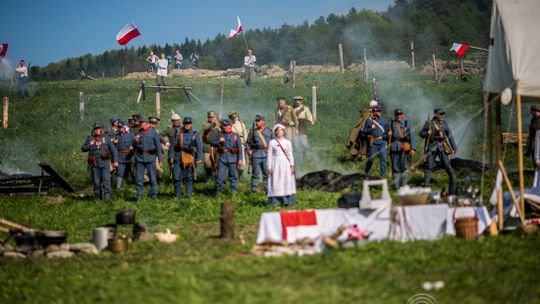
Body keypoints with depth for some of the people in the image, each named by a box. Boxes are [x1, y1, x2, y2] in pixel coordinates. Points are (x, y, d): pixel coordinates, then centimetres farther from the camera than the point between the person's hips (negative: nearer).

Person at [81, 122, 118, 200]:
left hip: (104, 162, -2)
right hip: (94, 163, 2)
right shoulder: (90, 138, 8)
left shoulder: (106, 138, 6)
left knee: (106, 179, -14)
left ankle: (107, 196, -16)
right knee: (96, 182, 5)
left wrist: (115, 161, 1)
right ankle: (98, 197, 14)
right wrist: (89, 145, -9)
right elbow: (83, 149, 11)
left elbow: (113, 150, 8)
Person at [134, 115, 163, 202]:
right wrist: (136, 141, -8)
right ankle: (139, 195, 9)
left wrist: (160, 159, -3)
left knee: (152, 178, 3)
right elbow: (134, 146, 15)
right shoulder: (139, 133, 8)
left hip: (150, 159, -3)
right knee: (139, 178, 2)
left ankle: (154, 195, 13)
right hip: (140, 158, 3)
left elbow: (158, 147, 0)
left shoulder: (153, 133, -2)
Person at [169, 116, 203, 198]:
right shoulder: (178, 133, 9)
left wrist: (199, 158, -9)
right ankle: (177, 195, 9)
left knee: (189, 178, 5)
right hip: (178, 158, 1)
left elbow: (199, 147, 1)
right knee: (177, 177, -2)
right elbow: (172, 145, 10)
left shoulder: (195, 134, 6)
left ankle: (188, 194, 12)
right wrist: (171, 157, 4)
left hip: (189, 158, -1)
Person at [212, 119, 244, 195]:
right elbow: (214, 144, 6)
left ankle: (234, 192, 19)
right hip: (222, 159, 1)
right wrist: (219, 141, -15)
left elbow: (239, 148, 3)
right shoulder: (220, 135, 8)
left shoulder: (235, 135, 4)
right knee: (220, 177, -3)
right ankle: (218, 193, 6)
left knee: (233, 176, 7)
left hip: (233, 159, -1)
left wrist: (240, 159, -3)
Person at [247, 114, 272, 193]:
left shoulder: (269, 131, 10)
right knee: (255, 173, -1)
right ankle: (254, 189, 4)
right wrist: (249, 150, -1)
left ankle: (267, 190, 11)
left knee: (267, 173, 4)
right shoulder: (253, 131, 9)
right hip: (256, 155, -1)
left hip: (266, 155, 1)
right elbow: (248, 142, 13)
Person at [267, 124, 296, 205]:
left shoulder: (288, 142, 9)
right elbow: (269, 155, 4)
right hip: (276, 164, -1)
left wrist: (292, 165, -2)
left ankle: (286, 201, -4)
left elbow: (290, 155, 8)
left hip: (285, 164, 1)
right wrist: (269, 167, -2)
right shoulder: (272, 143, 6)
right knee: (276, 183, -6)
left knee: (287, 182, -5)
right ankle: (275, 201, -5)